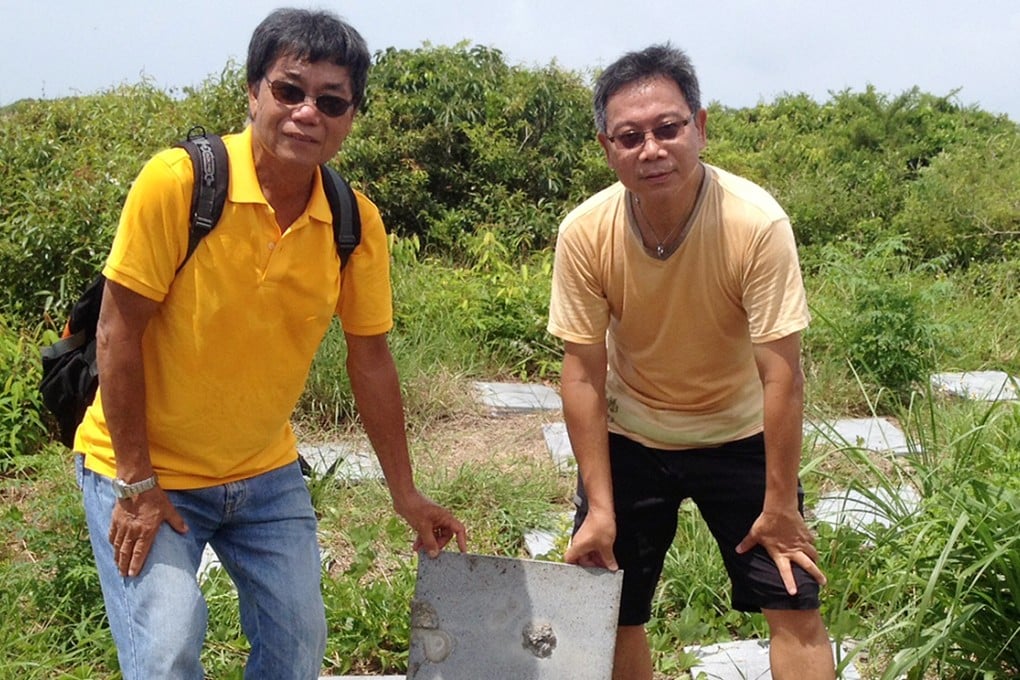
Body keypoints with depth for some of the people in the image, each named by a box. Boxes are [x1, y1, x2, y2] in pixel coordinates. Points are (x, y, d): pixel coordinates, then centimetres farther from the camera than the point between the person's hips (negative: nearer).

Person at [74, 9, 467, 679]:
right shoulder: (178, 181, -21)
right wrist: (138, 485, -15)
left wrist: (406, 493, 5)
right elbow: (119, 335, -16)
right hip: (144, 470, -4)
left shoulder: (358, 224, -9)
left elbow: (371, 360, 1)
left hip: (267, 474, 4)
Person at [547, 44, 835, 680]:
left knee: (796, 604, -1)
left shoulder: (757, 223, -28)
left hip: (739, 436, -1)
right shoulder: (585, 233, -21)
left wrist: (780, 504, -17)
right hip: (628, 439, 2)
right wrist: (599, 507, -14)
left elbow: (781, 374, -22)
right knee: (611, 616, 8)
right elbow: (583, 374, -14)